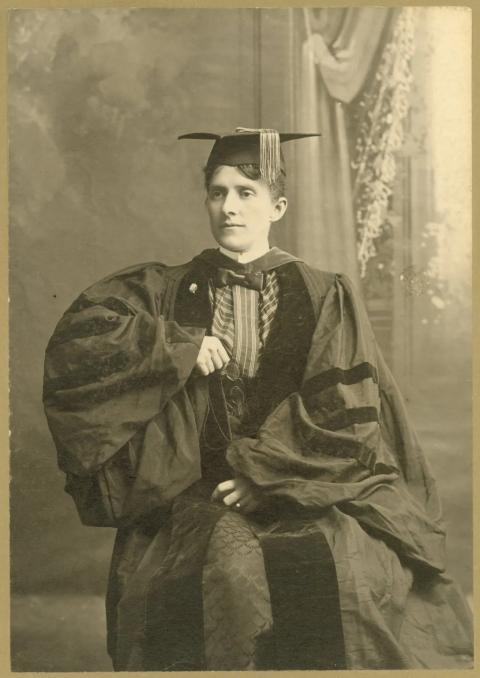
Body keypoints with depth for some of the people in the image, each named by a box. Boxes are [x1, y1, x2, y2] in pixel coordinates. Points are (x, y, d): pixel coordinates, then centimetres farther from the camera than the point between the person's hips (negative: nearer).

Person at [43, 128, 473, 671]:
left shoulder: (324, 299, 6)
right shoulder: (168, 291, 10)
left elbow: (346, 415, -2)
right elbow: (75, 336, -1)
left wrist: (265, 474, -11)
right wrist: (179, 345, -10)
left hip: (312, 487, 0)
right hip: (197, 492, 0)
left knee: (344, 566, -30)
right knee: (229, 569, -31)